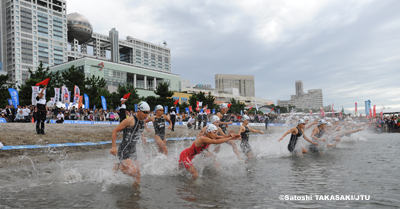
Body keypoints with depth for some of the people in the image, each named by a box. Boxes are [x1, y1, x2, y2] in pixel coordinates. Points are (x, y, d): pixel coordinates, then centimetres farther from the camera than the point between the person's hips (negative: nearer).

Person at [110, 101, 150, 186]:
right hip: (124, 151, -7)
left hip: (133, 151, 7)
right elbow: (115, 131, -15)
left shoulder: (142, 121, 7)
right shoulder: (130, 120, -17)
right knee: (132, 172, -24)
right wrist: (113, 146, -20)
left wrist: (142, 136, 23)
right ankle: (118, 166, 3)